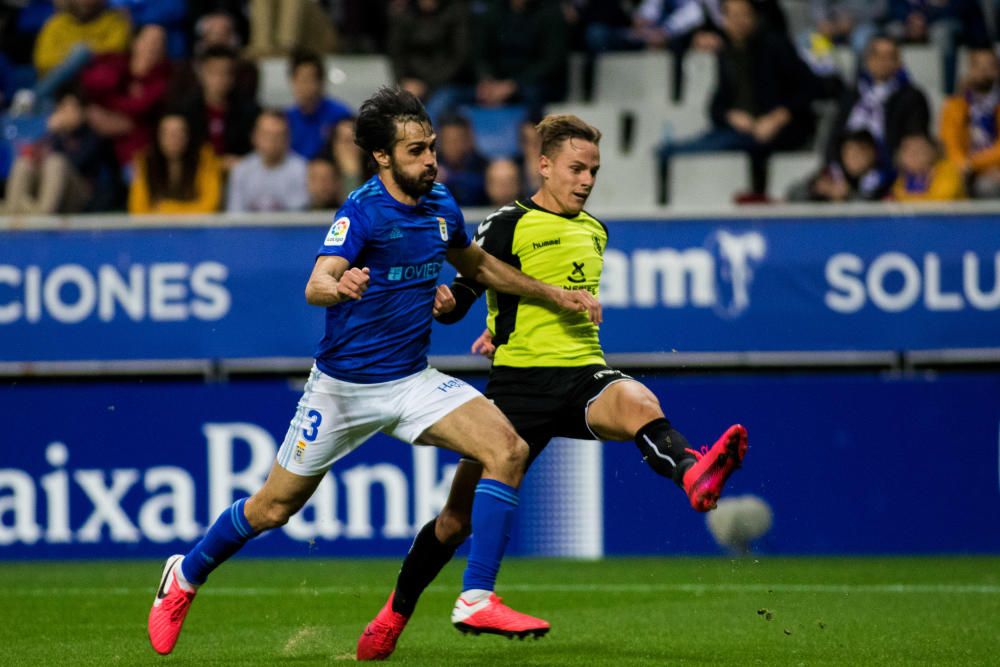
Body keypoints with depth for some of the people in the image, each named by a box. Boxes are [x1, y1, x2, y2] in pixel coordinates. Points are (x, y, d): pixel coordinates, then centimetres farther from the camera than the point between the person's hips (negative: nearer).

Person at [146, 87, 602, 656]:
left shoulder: (441, 205, 1)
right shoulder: (363, 211, -20)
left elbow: (478, 265, 22)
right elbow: (316, 285, -35)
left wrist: (557, 296, 22)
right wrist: (340, 287, -58)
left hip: (412, 381, 5)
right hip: (344, 384, -5)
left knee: (507, 449, -18)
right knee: (275, 507, 6)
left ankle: (478, 598, -17)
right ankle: (186, 576, 34)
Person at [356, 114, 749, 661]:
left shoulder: (595, 232, 17)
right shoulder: (509, 225, -1)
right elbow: (459, 295, -5)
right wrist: (444, 302, -28)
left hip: (584, 374, 3)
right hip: (520, 381, -3)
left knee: (635, 401, -33)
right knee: (462, 513, 1)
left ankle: (692, 476, -64)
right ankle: (394, 616, 22)